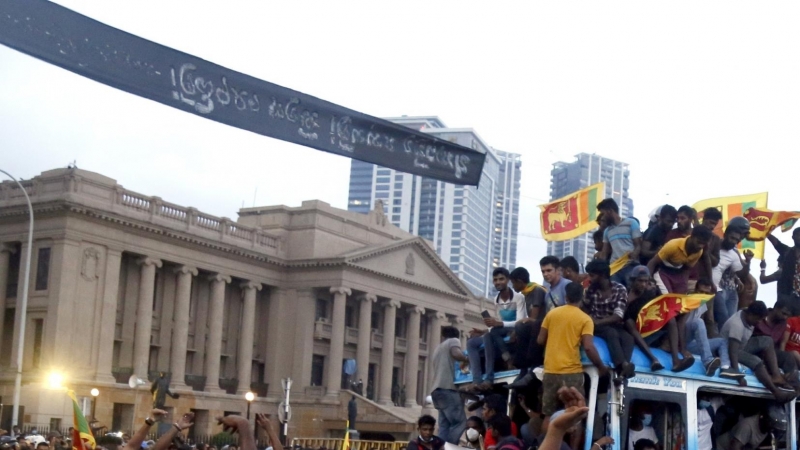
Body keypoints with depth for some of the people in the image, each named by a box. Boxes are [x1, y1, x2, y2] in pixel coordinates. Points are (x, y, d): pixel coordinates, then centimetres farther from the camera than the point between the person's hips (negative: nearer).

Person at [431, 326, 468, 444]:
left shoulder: (438, 348, 29)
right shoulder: (453, 341, 7)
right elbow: (456, 354, -14)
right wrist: (467, 359, 2)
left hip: (438, 389, 8)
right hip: (447, 388, -8)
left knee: (444, 425, 3)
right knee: (459, 421, -13)